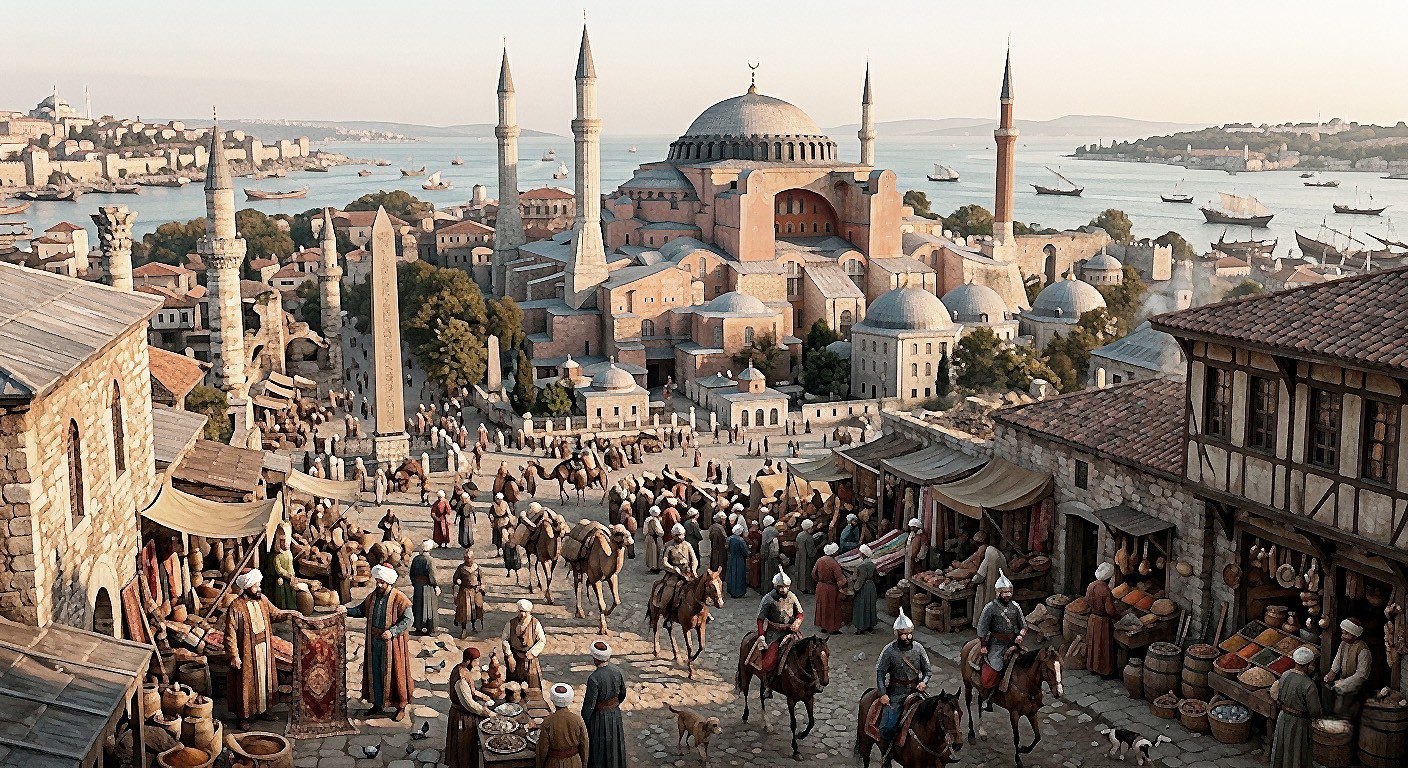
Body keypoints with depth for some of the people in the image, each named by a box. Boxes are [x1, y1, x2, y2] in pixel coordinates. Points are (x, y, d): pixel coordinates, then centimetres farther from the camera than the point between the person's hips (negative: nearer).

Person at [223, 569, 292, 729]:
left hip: (264, 649, 6)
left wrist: (288, 614, -5)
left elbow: (274, 614, 14)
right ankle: (243, 716, 16)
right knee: (246, 683, 3)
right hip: (246, 652, -6)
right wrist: (234, 656, -17)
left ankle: (262, 709, 32)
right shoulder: (236, 607, -18)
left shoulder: (262, 599, 1)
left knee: (263, 678, 16)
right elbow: (230, 634, -16)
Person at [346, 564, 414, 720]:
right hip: (374, 643, 6)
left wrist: (392, 632, -27)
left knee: (394, 673, 1)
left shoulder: (399, 599, -13)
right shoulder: (373, 596, 5)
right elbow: (361, 610, 15)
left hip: (392, 643, -6)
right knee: (375, 672, 11)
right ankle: (378, 704, 24)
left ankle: (401, 706, 13)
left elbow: (407, 620, -16)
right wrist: (347, 611, -3)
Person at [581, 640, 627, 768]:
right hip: (615, 714, 6)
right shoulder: (617, 671, -10)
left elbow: (588, 705, -22)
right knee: (614, 746, 23)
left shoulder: (594, 679, -29)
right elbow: (622, 694, 5)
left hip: (599, 718, -6)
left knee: (599, 751, 14)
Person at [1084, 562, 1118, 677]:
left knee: (1092, 643, 20)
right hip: (1103, 621, -7)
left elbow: (1087, 601, 12)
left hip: (1092, 618, 7)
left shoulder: (1091, 585, -3)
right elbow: (1111, 611, -24)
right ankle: (1104, 671, 17)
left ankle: (1091, 666, 33)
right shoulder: (1106, 591, -27)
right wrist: (1118, 615, -6)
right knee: (1103, 646, 6)